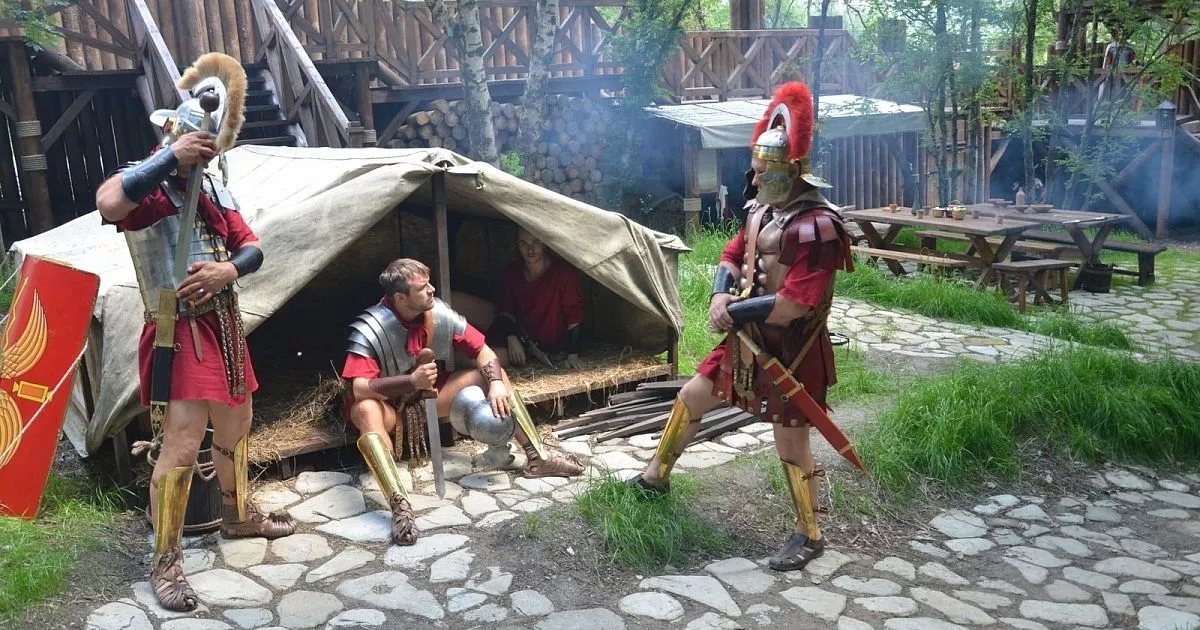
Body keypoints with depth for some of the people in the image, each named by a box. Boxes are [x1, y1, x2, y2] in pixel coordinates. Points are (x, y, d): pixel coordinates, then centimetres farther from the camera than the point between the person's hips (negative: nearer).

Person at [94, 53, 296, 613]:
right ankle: (166, 562, 2)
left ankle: (238, 516, 41)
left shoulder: (214, 190, 12)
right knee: (181, 445, -11)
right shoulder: (149, 185, -12)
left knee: (234, 427, 20)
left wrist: (229, 269, -12)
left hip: (224, 326, 8)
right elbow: (108, 205, -36)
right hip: (178, 332, -8)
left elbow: (252, 247, 11)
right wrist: (170, 157, -29)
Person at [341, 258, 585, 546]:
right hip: (389, 406, -5)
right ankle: (400, 506, -51)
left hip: (428, 394, 6)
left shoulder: (440, 313, -14)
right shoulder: (370, 330, -28)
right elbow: (357, 389, -36)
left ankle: (537, 459, -11)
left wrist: (496, 383, -28)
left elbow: (483, 351, -8)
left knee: (494, 374, -7)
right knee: (366, 409, -41)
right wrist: (412, 381, -47)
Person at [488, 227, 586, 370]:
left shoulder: (563, 273, -16)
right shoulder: (512, 272, -2)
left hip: (552, 346, -6)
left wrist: (572, 354, -17)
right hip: (521, 337, 6)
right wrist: (511, 337, -13)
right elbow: (505, 310, 5)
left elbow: (574, 317, -12)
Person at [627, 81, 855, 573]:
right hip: (747, 342, 9)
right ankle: (655, 478, 39)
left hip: (791, 352, -8)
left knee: (791, 444, 2)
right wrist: (720, 295, -12)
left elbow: (794, 305, -27)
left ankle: (809, 536, 22)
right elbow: (732, 256, 10)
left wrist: (734, 312, -19)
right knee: (690, 397, 17)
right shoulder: (761, 210, 6)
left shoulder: (817, 226, -23)